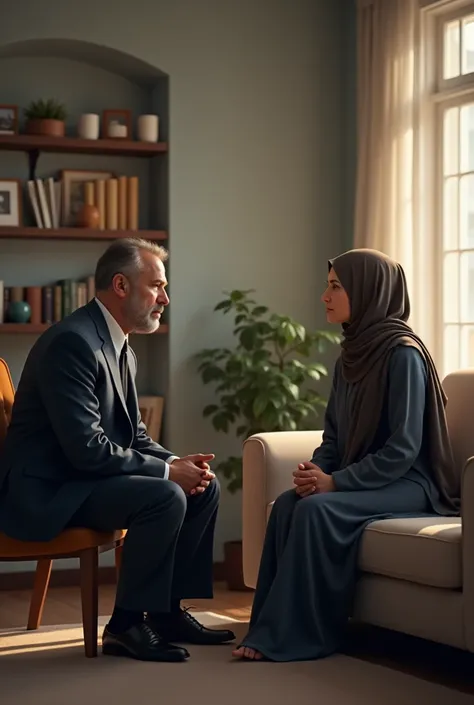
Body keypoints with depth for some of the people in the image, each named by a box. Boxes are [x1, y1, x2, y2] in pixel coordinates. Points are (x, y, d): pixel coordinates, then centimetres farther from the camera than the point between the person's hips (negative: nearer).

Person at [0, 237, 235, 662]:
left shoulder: (122, 350, 12)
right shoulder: (72, 341, -21)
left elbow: (135, 436, 16)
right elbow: (86, 447, -26)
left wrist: (176, 462, -5)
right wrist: (167, 471, -19)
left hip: (82, 478, 10)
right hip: (45, 489, -10)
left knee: (205, 487, 4)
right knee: (165, 497, -27)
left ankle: (166, 610, 11)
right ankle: (126, 626, -13)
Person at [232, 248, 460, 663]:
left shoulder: (403, 354, -14)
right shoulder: (351, 354, 11)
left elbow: (403, 448, -19)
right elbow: (334, 435, 14)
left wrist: (336, 481, -20)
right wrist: (316, 469, -7)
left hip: (409, 484, -7)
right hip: (361, 480, 7)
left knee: (317, 509, -29)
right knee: (287, 505, -19)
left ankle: (298, 635, -21)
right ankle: (271, 629, -18)